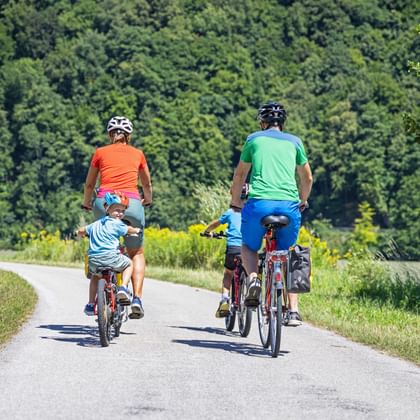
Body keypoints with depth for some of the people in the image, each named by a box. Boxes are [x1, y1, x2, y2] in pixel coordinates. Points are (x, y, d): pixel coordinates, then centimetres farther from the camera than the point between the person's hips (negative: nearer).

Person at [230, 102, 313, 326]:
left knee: (249, 247, 22)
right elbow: (307, 178, 27)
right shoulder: (294, 142, 20)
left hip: (259, 202, -2)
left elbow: (240, 174, 20)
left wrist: (235, 201, 35)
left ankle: (253, 278, -9)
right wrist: (303, 201, 45)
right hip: (289, 205, 2)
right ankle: (293, 310, 10)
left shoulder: (254, 139, 15)